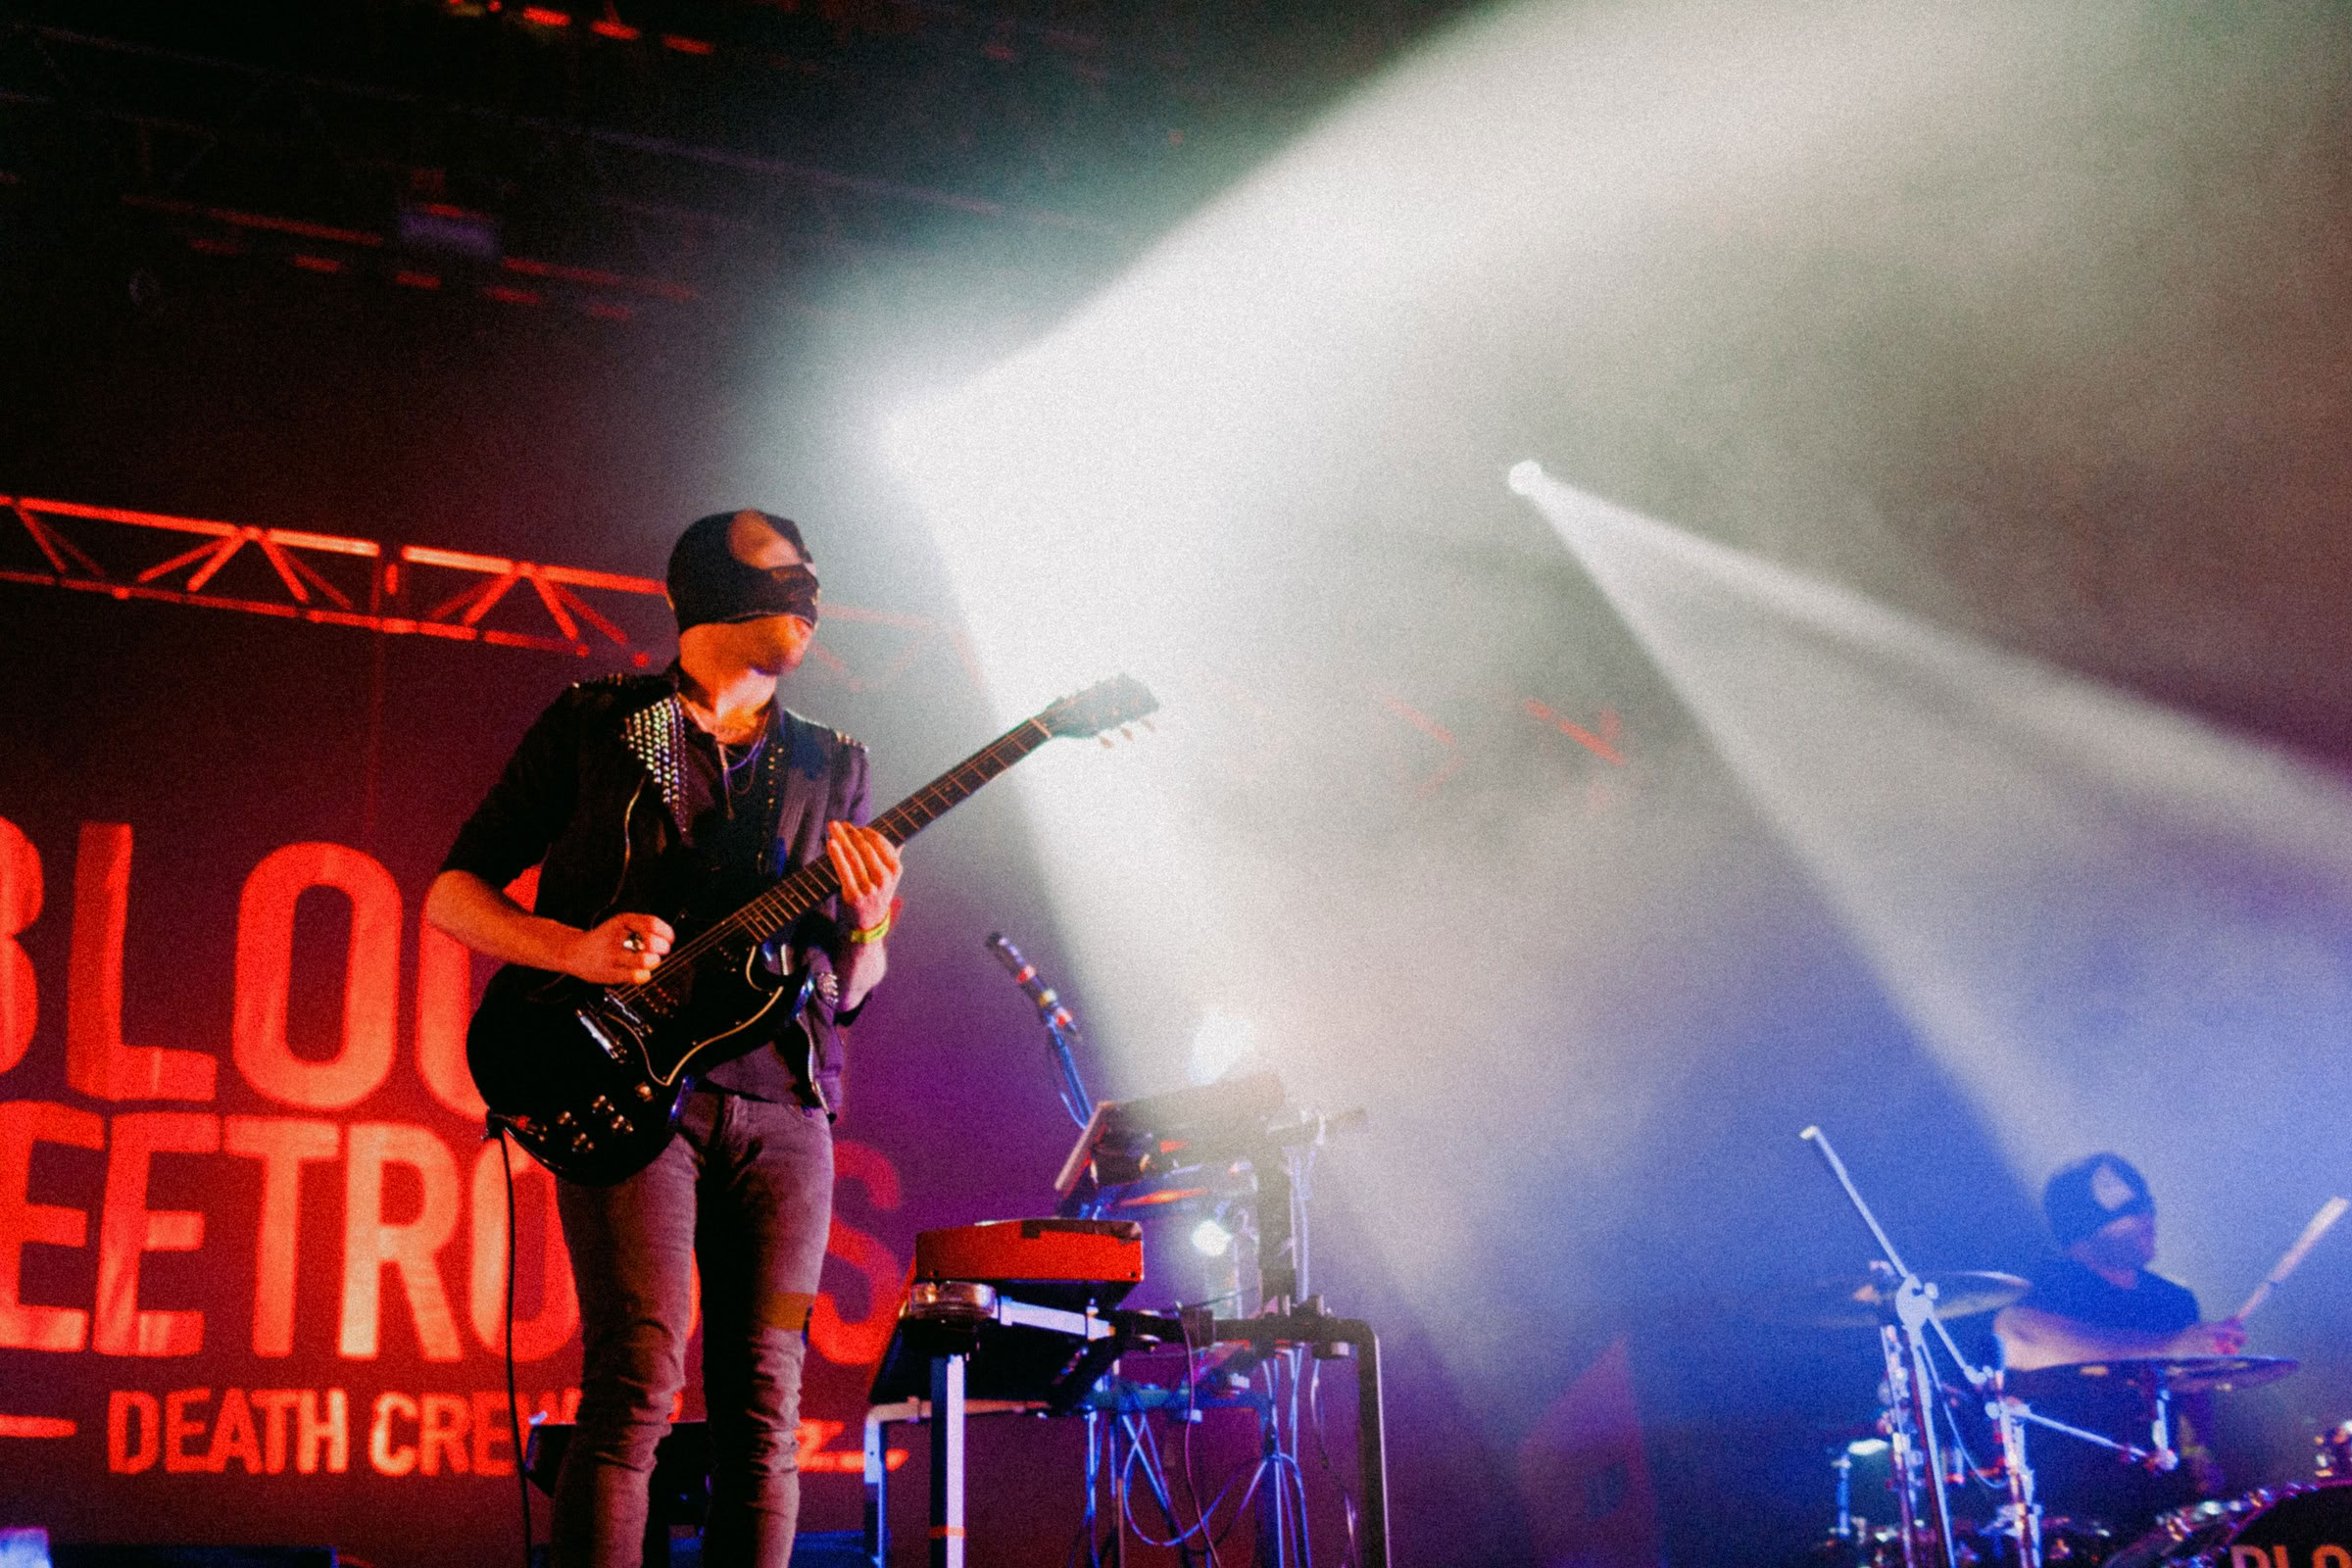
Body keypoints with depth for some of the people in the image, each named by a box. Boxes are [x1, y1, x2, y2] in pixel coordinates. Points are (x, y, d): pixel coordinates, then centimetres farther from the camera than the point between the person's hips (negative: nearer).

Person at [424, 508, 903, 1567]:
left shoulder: (830, 770, 20)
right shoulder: (592, 725, 11)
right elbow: (452, 891, 8)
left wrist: (867, 928, -4)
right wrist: (577, 949, -10)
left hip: (783, 1103, 4)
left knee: (764, 1406, -1)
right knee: (638, 1379, -16)